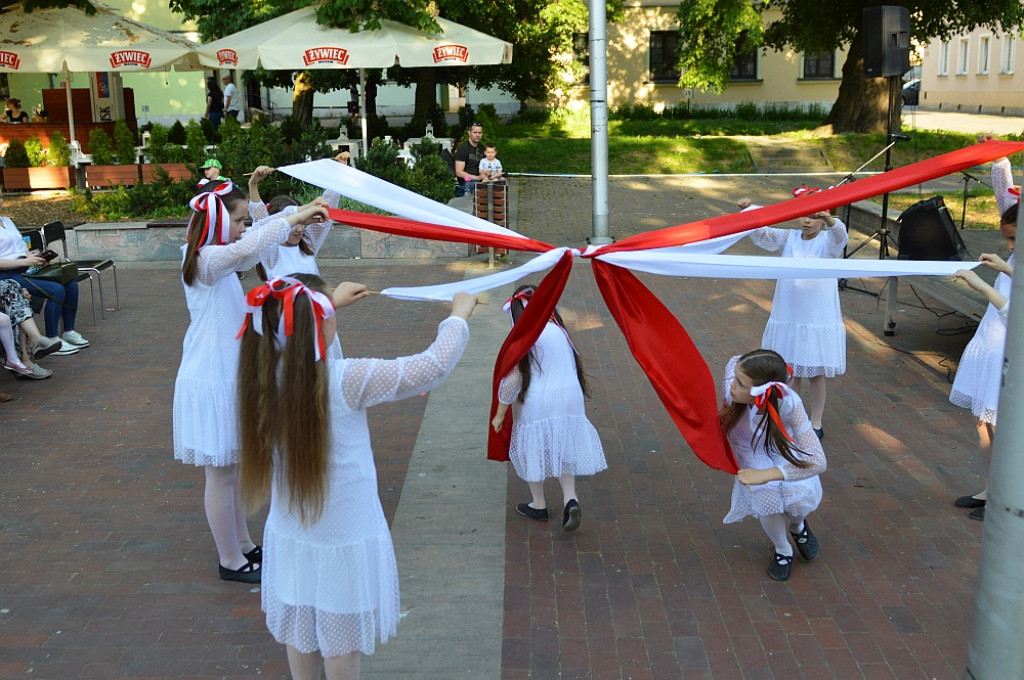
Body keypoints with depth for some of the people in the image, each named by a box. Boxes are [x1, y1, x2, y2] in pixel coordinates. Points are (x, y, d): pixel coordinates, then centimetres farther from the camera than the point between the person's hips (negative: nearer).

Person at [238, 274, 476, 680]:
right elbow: (434, 365, -21)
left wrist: (332, 302, 25)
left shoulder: (266, 371, -9)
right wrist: (458, 315, -5)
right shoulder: (347, 380, -25)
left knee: (300, 635, 21)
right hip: (344, 537, -5)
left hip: (290, 533, 5)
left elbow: (296, 336, 16)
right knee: (342, 642, 14)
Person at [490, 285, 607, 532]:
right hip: (570, 398, 5)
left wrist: (500, 413, -3)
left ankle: (539, 505, 24)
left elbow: (513, 378, -12)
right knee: (563, 448, 17)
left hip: (537, 402, -5)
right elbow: (574, 365, 12)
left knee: (533, 450, 13)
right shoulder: (559, 330, 6)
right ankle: (570, 499, 0)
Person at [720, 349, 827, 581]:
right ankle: (782, 551, 16)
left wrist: (765, 475, -55)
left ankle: (797, 526, 25)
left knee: (798, 501, -20)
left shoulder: (788, 404, -44)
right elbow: (733, 361, -9)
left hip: (785, 452, -1)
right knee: (767, 503, -21)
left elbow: (818, 461, -49)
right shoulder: (730, 389, -37)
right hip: (751, 454, 1)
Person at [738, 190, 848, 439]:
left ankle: (816, 424, 22)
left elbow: (841, 235, -28)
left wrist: (829, 219, -49)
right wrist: (747, 210, -28)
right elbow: (760, 232, -9)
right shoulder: (788, 238, 3)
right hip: (787, 317, 3)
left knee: (816, 374, 8)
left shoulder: (829, 241, -5)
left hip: (820, 320, -3)